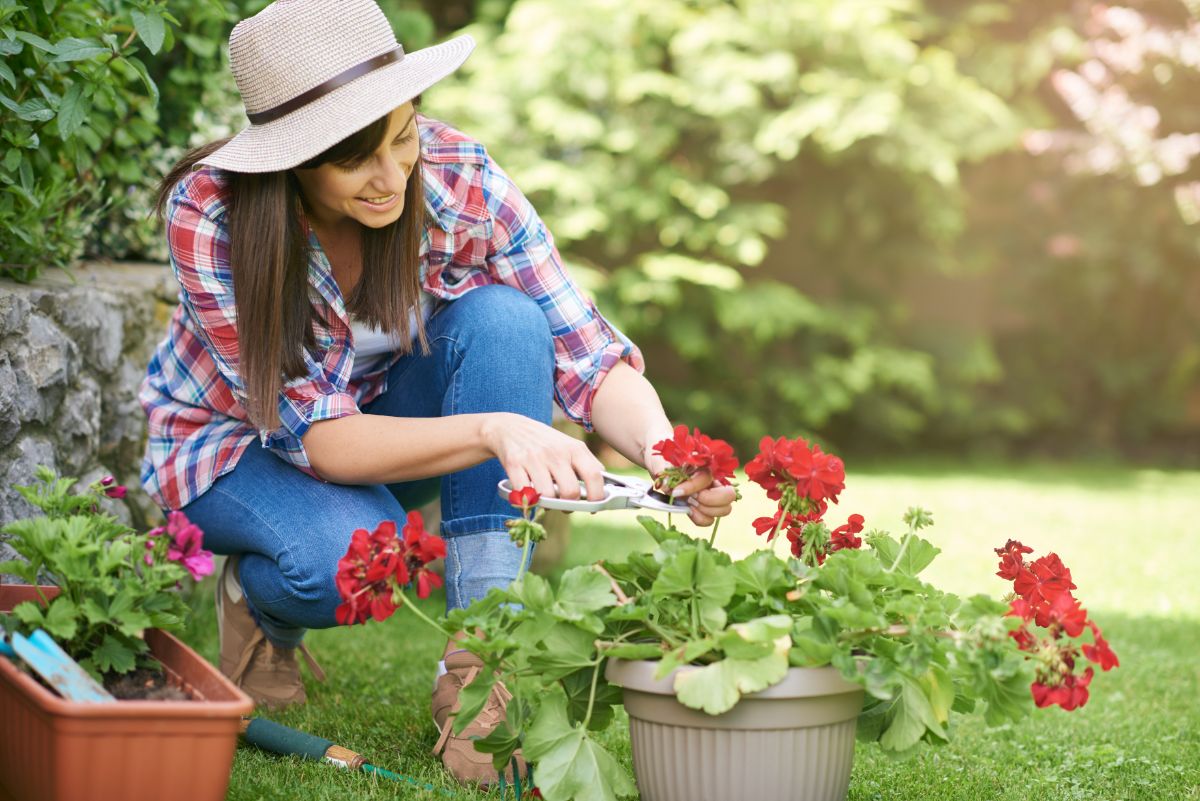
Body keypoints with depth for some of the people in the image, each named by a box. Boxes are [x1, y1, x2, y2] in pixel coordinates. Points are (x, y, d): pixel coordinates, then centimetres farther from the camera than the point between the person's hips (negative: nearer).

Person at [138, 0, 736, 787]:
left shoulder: (460, 180, -25)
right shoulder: (209, 213, -32)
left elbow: (589, 355, -23)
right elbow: (317, 435, -34)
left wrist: (663, 454, -45)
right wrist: (493, 430, -49)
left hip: (393, 411, 3)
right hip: (238, 441, -3)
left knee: (500, 317, -30)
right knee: (355, 554, -38)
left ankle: (482, 664, -26)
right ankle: (260, 603, 2)